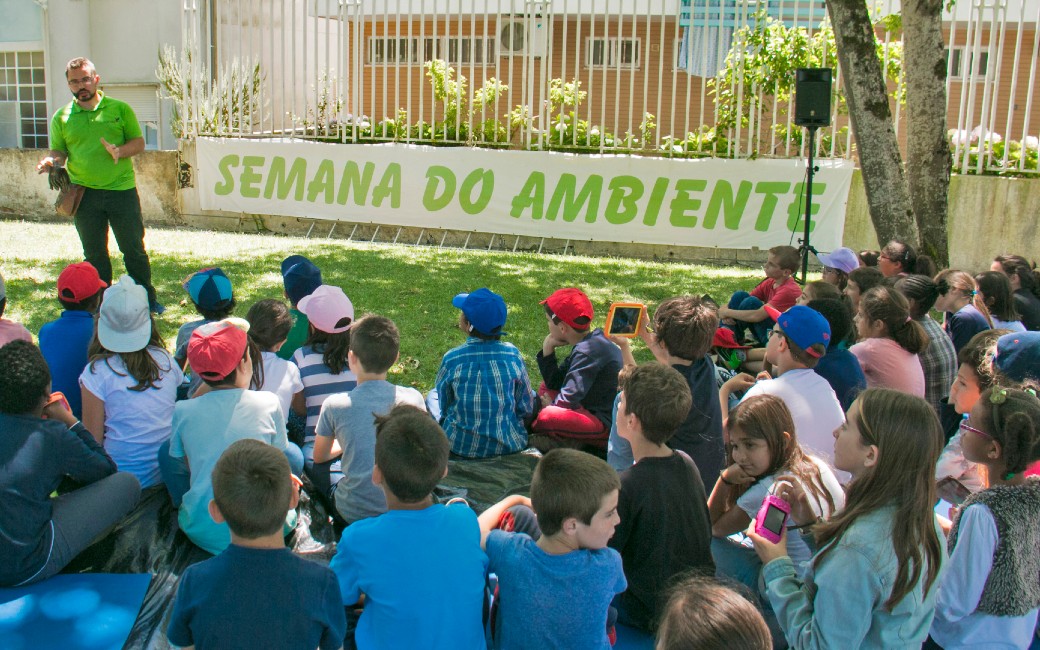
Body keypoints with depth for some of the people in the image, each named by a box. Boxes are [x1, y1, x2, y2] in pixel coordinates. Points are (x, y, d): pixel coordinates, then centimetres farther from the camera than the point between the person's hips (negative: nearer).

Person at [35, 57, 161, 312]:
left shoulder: (120, 109, 3)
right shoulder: (62, 117, 7)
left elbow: (139, 142, 2)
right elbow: (58, 150, 10)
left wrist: (119, 152, -17)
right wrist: (51, 161, -13)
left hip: (122, 189, -1)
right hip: (85, 194, 2)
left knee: (134, 249, 5)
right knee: (94, 254, 9)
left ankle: (147, 299, 18)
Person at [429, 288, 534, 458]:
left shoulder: (451, 359, -15)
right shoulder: (512, 354, -12)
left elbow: (444, 405, -1)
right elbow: (527, 407, -3)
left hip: (461, 446, -1)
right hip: (511, 445, 1)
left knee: (433, 395, 26)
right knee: (532, 394, 27)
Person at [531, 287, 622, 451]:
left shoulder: (589, 351, -21)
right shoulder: (587, 344, 11)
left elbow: (568, 399, -24)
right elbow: (554, 383, 13)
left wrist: (551, 405, -4)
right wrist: (547, 350, 1)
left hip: (607, 425, -11)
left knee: (547, 416, -33)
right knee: (545, 388, 20)